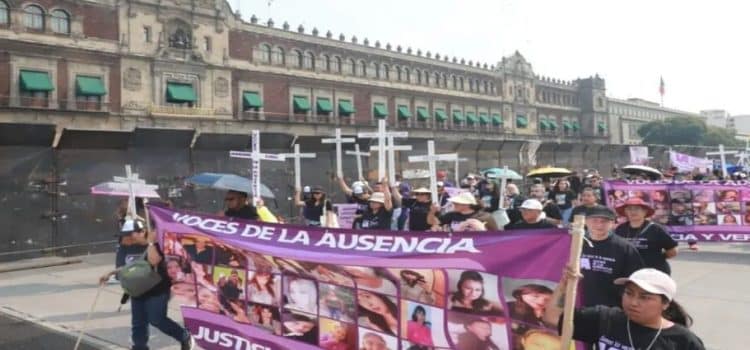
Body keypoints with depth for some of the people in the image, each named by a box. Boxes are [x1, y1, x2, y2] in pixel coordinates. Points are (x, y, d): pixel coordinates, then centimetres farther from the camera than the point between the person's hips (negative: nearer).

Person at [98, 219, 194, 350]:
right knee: (138, 323, 9)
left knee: (157, 320, -11)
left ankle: (185, 337, 8)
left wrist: (150, 242, -25)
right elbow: (129, 266, 23)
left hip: (157, 290, -8)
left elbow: (153, 261, -34)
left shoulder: (155, 245, -14)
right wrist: (110, 273, 19)